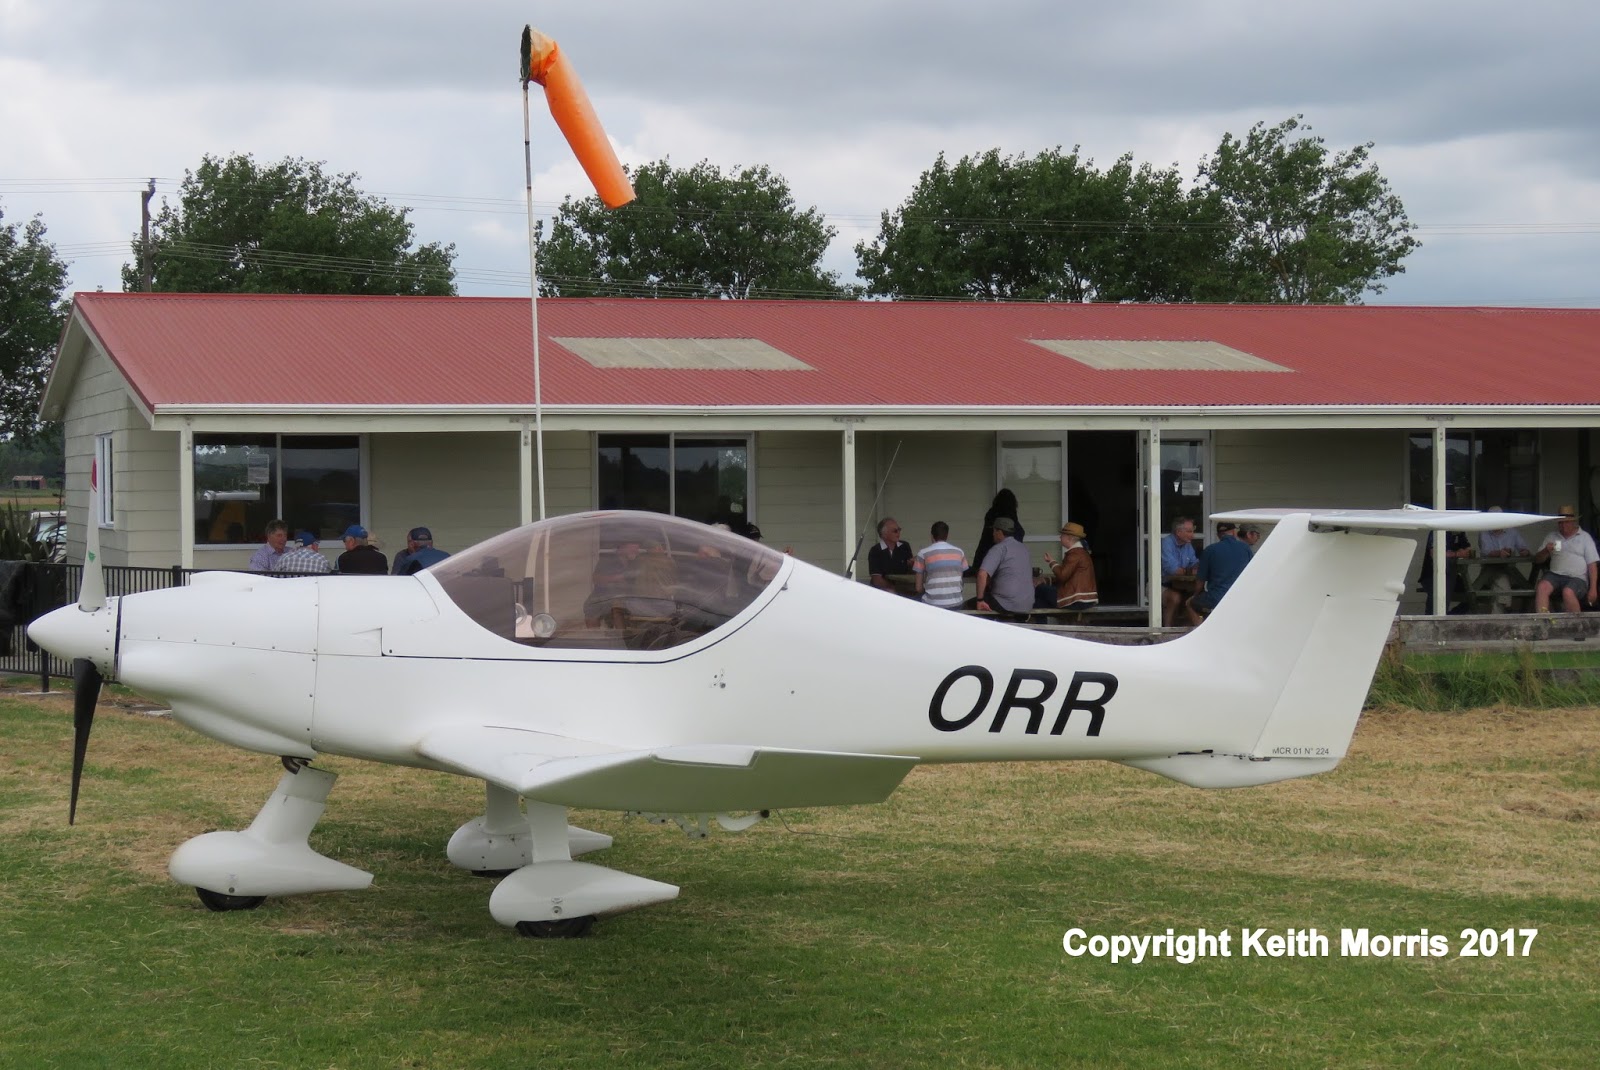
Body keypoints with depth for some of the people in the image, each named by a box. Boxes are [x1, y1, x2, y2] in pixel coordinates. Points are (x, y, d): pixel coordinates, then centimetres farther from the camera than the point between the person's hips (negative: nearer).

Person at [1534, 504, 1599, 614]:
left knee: (1568, 592, -36)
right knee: (1542, 587, -30)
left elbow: (1592, 565, 4)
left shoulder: (1584, 537, 11)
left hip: (1577, 578, -3)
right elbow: (1537, 560, 17)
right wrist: (1546, 551, -6)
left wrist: (1593, 589, -6)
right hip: (1555, 575, 3)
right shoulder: (1551, 537, 19)